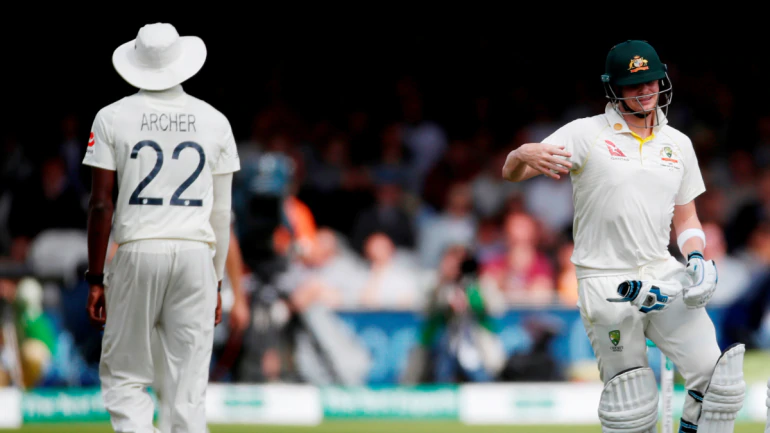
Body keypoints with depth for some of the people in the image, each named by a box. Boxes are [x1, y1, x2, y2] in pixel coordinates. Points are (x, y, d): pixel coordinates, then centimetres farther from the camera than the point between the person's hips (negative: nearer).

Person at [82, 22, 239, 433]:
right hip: (196, 253, 2)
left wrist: (95, 278, 1)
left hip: (137, 251, -2)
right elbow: (221, 211, 10)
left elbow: (101, 204, -3)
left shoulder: (113, 118, 0)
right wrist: (217, 282, 17)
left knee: (124, 376, 6)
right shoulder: (214, 122, 7)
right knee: (190, 389, 4)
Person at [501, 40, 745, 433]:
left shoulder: (678, 144, 11)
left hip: (663, 275, 4)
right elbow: (511, 172, -12)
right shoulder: (586, 134, -5)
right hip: (606, 282, -4)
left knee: (716, 376, -8)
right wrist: (525, 155, -37)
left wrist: (697, 258, -2)